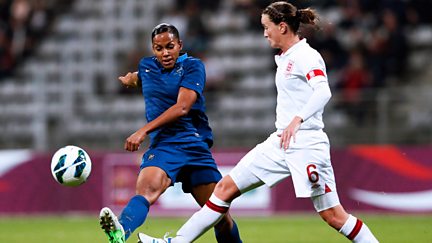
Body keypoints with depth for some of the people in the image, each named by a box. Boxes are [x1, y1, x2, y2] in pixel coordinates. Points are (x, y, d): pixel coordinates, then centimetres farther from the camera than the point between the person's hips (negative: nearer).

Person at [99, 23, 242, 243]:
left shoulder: (192, 66, -2)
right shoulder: (146, 66, 13)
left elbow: (182, 107, -16)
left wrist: (143, 131, -21)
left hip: (195, 146, -1)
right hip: (162, 145, 1)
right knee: (146, 189, -32)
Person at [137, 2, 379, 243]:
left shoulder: (306, 56, -12)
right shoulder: (285, 58, 16)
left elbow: (323, 92, -28)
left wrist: (297, 120, -40)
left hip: (305, 145, -9)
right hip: (280, 142, 9)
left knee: (332, 215, -9)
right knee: (226, 187, 5)